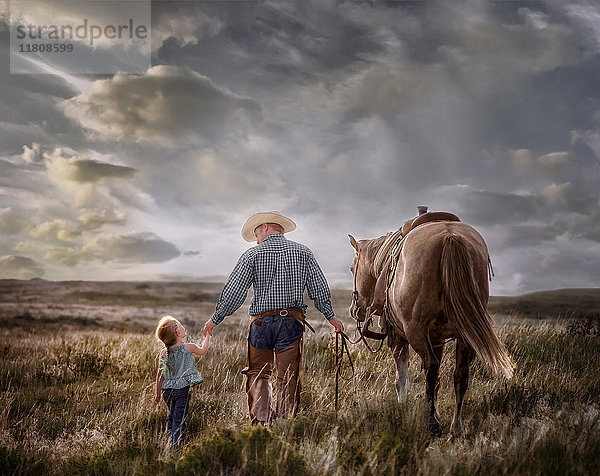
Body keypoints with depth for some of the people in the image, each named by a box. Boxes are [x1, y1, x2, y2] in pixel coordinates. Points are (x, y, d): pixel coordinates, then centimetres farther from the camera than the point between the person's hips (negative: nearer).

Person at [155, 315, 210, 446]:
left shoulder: (163, 353, 3)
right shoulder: (189, 348, -7)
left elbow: (160, 375, 8)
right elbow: (202, 351, 15)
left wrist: (158, 393, 19)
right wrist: (207, 337, 32)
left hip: (167, 390, 5)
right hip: (182, 390, -4)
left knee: (171, 417, 18)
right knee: (179, 419, -4)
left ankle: (170, 439, 18)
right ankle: (176, 444, -10)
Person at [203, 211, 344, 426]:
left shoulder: (253, 255, -2)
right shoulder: (303, 252, 6)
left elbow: (233, 292, -4)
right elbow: (319, 289, 6)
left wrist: (215, 319, 5)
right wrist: (330, 316, 18)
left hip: (261, 321, -2)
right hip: (292, 321, 2)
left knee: (258, 374, 11)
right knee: (288, 377, 7)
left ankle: (262, 419, -5)